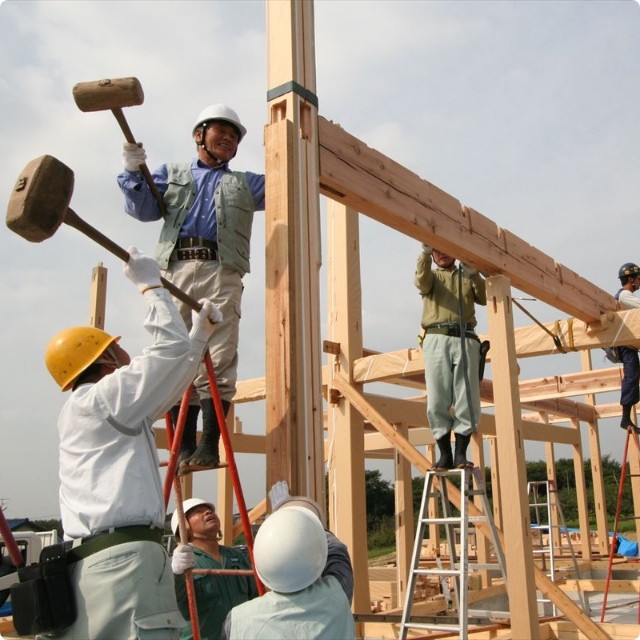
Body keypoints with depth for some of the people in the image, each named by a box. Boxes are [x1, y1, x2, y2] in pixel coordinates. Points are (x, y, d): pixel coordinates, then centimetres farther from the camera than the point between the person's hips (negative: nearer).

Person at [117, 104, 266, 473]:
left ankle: (210, 445, -13)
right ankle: (184, 446, -2)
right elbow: (144, 209, 14)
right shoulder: (172, 174, 27)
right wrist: (134, 172, 1)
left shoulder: (245, 184, 29)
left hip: (222, 273, 0)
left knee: (217, 361, -12)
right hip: (176, 269, 1)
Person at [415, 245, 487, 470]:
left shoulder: (467, 277, 24)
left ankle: (461, 454, 0)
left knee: (467, 400, -5)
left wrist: (474, 275, -10)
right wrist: (425, 253, -25)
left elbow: (484, 298, 7)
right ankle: (445, 454, 0)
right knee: (437, 401, -6)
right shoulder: (431, 276, 20)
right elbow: (422, 281, -7)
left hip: (465, 339, 1)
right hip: (437, 339, -1)